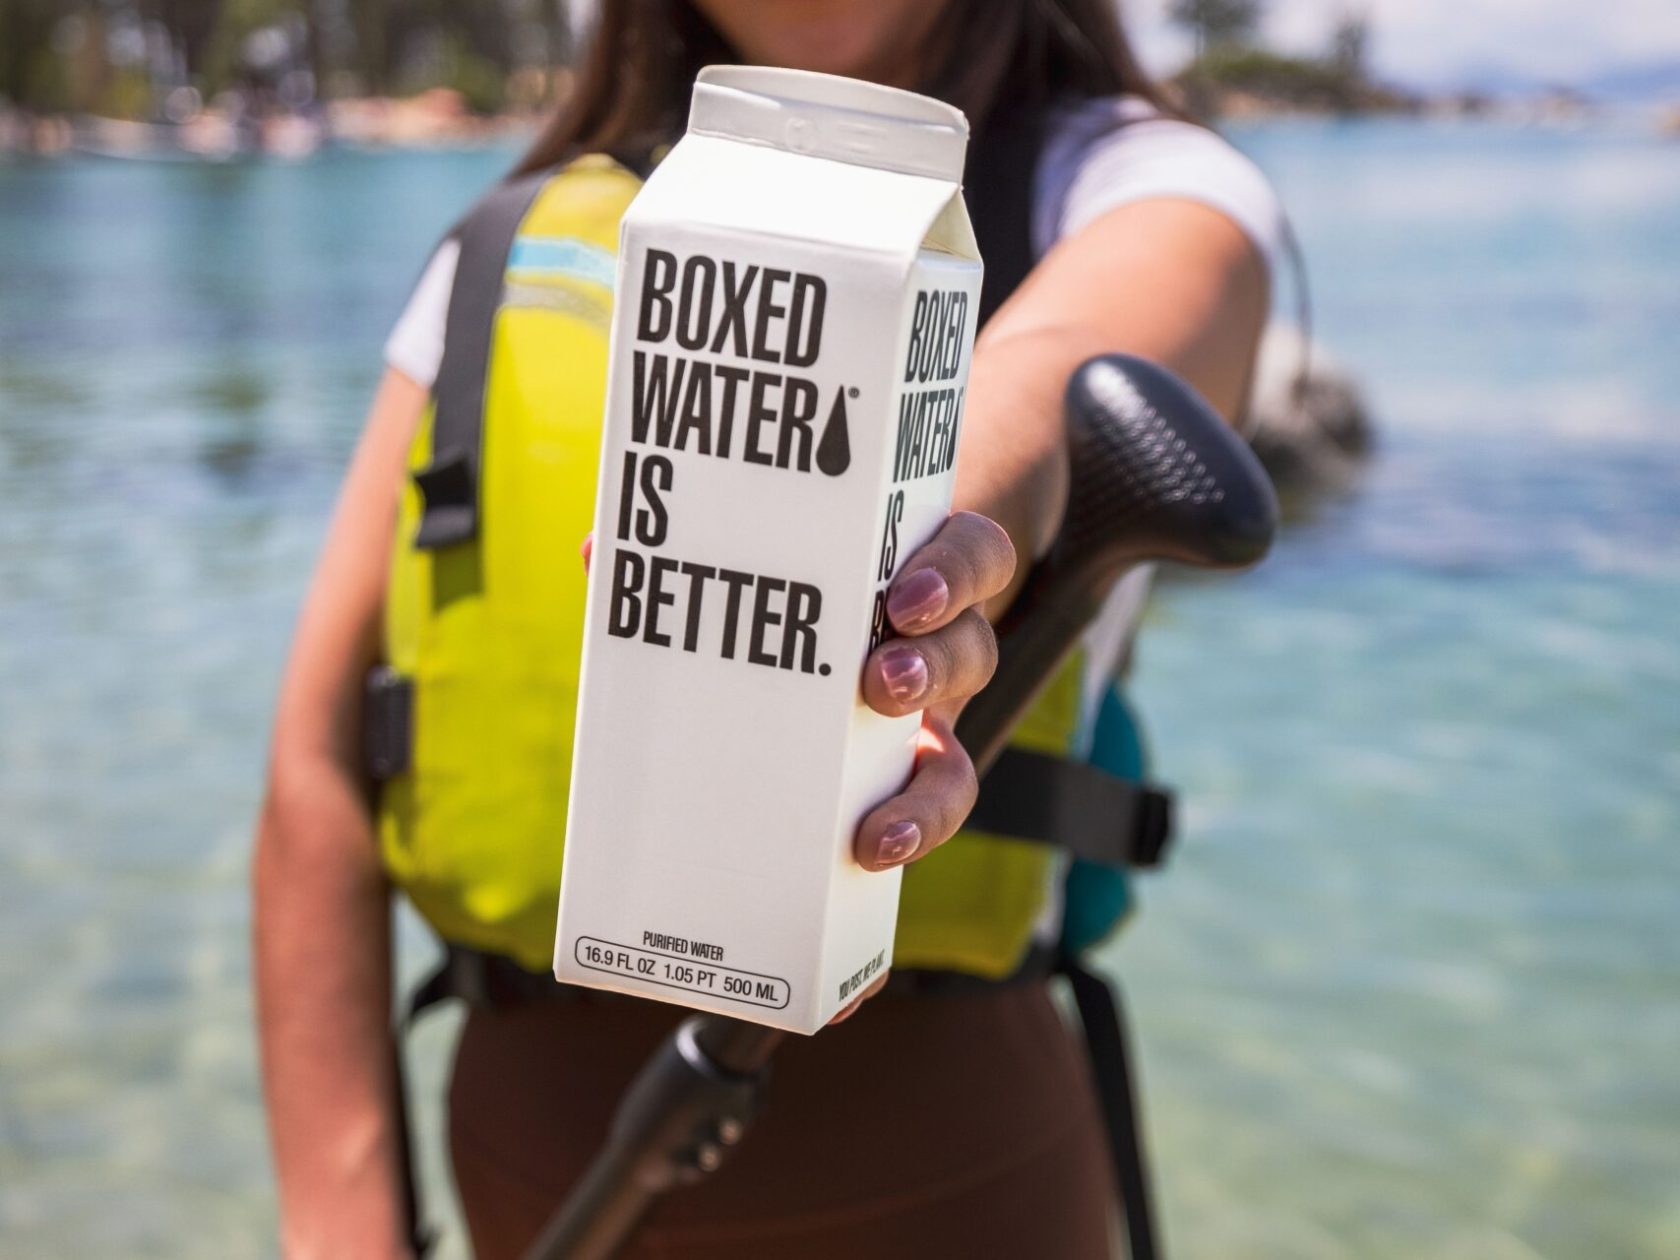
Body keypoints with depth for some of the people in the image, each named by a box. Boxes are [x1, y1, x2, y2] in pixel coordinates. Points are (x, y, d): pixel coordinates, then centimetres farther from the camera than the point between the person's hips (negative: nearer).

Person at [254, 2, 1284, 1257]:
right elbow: (323, 754, -6)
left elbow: (1045, 393, -32)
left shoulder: (1146, 188, -7)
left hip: (928, 1150, -2)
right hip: (535, 1124, 3)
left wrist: (912, 578, -55)